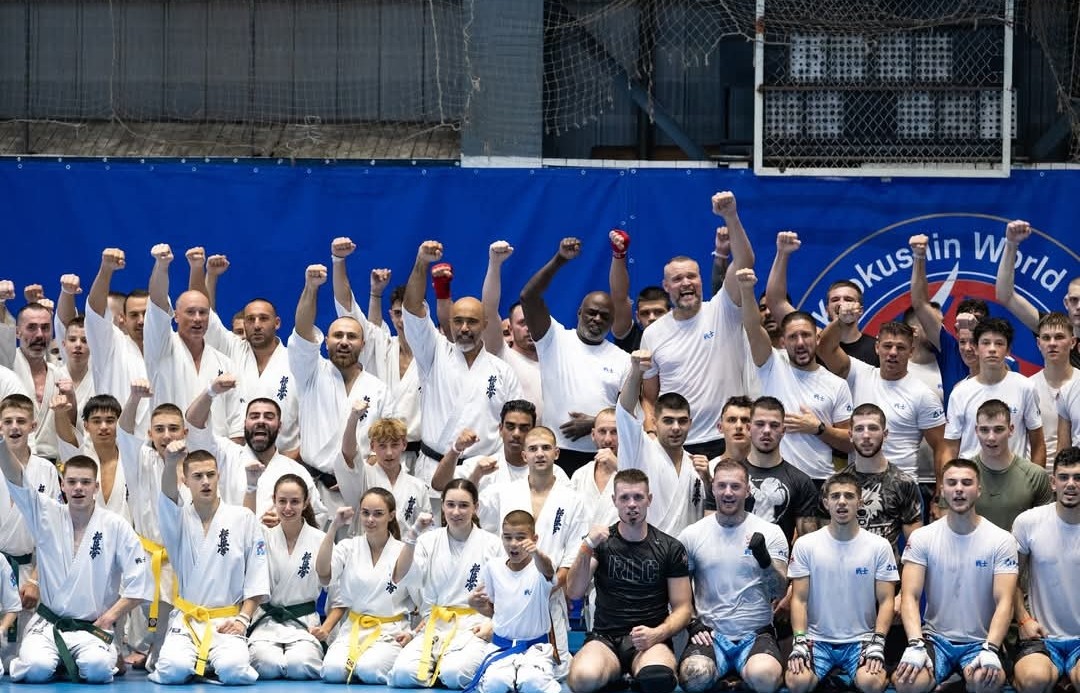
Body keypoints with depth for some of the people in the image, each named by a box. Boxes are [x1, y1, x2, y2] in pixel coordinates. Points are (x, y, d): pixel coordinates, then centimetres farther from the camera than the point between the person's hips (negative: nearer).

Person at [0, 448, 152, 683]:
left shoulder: (115, 526, -1)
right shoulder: (48, 515, 4)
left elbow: (139, 584, -2)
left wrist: (108, 618, -7)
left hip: (92, 627, -1)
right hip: (48, 623, 1)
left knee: (97, 668, -32)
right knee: (38, 668, -28)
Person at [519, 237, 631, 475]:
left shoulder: (622, 359, 12)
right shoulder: (556, 340, 6)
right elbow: (529, 296, -6)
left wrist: (595, 424, -8)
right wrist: (559, 260, -13)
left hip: (601, 456, 2)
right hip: (556, 453, -2)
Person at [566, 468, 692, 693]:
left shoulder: (670, 548, 7)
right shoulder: (601, 542, 10)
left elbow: (683, 608, 7)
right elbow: (574, 593, -3)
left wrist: (657, 634, -14)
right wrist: (587, 548, -18)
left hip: (650, 640, -1)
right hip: (605, 639, 1)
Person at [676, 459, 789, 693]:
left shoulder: (770, 533, 4)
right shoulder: (692, 535, 7)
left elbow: (780, 592, -4)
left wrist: (764, 559, -22)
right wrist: (691, 625, -1)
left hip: (757, 635, -1)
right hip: (710, 634, 1)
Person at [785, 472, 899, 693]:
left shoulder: (879, 546, 2)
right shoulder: (805, 545, 2)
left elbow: (885, 601, 1)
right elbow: (799, 600, 1)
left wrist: (877, 643, -12)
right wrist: (799, 641, -12)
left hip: (861, 640, 0)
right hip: (817, 639, 0)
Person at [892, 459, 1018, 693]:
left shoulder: (1002, 540, -2)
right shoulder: (922, 538, 1)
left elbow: (1003, 601, -9)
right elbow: (910, 597, -6)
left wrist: (990, 650, -24)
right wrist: (916, 645, -22)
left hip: (980, 641, -1)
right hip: (935, 638, 1)